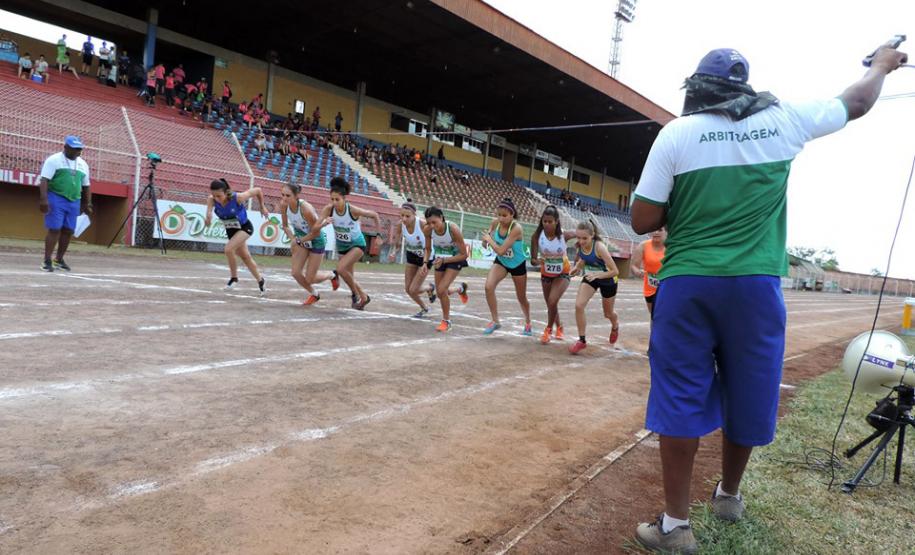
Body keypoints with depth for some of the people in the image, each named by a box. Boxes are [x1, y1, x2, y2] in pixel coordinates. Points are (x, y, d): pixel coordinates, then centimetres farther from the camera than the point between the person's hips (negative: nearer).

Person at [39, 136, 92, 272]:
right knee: (54, 230, -8)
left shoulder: (83, 164, 15)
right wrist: (43, 199, -20)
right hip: (56, 199, -6)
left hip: (74, 201, 6)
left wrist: (88, 204, 16)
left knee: (68, 231, 6)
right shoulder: (54, 160, -3)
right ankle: (47, 261, -2)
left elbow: (86, 186, 20)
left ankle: (59, 260, 18)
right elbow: (44, 180, -10)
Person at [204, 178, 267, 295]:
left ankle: (234, 277, -2)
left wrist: (262, 207, -6)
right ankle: (260, 280, 37)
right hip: (231, 230, 6)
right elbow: (209, 211, -37)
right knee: (246, 257, 17)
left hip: (245, 227, -6)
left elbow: (258, 190, -18)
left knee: (228, 249, -26)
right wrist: (208, 217, -61)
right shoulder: (212, 199, -21)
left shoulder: (237, 197, -31)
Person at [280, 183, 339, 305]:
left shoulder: (306, 209, -34)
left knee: (309, 279, 0)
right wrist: (292, 238, -16)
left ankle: (332, 275, 32)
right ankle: (314, 295, 26)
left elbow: (315, 232, -23)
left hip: (316, 241, -5)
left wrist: (299, 240, -16)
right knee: (296, 273, -3)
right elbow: (285, 225, 1)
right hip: (301, 240, 6)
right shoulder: (283, 205, -16)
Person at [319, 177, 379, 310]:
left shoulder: (353, 210, -27)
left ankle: (355, 293, -1)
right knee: (349, 277, 14)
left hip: (357, 245, -5)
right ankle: (364, 297, 41)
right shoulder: (329, 209, -19)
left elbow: (374, 215, -12)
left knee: (341, 268, -25)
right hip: (342, 247, 5)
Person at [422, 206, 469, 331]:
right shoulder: (428, 230, -23)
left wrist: (444, 260, -30)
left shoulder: (453, 229, -33)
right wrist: (425, 263, -20)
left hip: (455, 259, -5)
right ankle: (460, 289, 46)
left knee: (441, 290, -18)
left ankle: (446, 321, 6)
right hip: (440, 259, 5)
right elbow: (428, 249, -3)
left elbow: (464, 255, -24)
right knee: (440, 294, 12)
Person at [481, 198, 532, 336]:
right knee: (489, 287, -21)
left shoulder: (516, 228, -33)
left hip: (518, 265, -4)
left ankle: (528, 323, 42)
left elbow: (500, 251, -36)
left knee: (521, 298, 13)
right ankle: (495, 321, -5)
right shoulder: (495, 222, -16)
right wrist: (487, 237, -6)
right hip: (501, 262, 4)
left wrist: (489, 240, -22)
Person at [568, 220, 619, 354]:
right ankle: (582, 340, -2)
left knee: (608, 314, 17)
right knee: (579, 305, -17)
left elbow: (615, 271, -33)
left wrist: (596, 275, -45)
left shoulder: (599, 247, -35)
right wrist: (578, 266, -14)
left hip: (607, 279, -4)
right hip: (591, 277, 4)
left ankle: (615, 326, 55)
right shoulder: (580, 245, -18)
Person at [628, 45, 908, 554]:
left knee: (681, 398, 2)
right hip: (755, 285, 2)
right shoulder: (783, 120, 5)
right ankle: (730, 496, 36)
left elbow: (643, 222, -6)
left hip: (687, 284, -2)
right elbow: (857, 103, 24)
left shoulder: (676, 134, -3)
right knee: (746, 395, 17)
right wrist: (883, 65, 44)